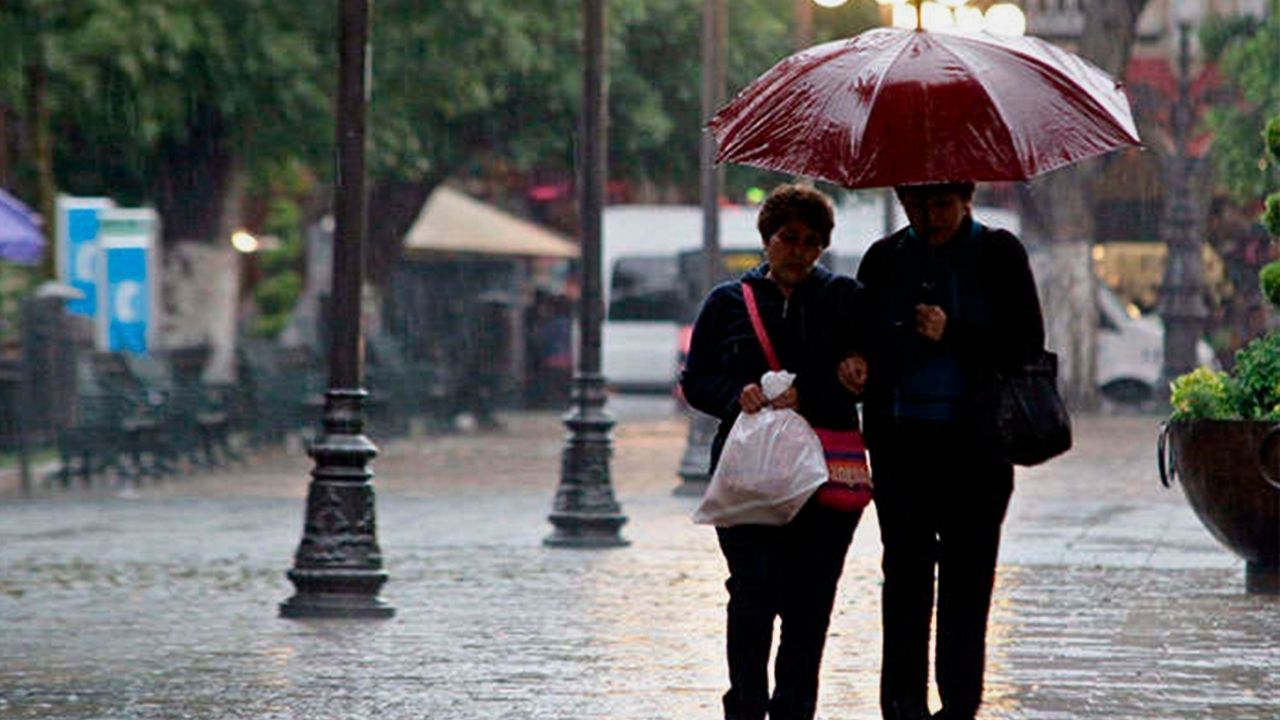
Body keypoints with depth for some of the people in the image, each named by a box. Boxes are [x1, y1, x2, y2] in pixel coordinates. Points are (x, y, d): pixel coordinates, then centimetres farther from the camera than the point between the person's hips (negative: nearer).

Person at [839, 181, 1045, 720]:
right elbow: (861, 333, 17)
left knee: (967, 570, 2)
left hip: (975, 439, -1)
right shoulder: (885, 258, 10)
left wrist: (953, 334, -13)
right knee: (906, 564, -6)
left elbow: (1028, 343, -3)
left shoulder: (999, 255, 3)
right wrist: (850, 363, -6)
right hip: (902, 437, 1)